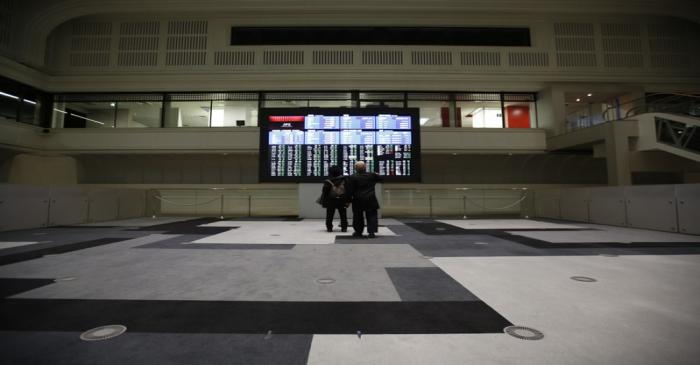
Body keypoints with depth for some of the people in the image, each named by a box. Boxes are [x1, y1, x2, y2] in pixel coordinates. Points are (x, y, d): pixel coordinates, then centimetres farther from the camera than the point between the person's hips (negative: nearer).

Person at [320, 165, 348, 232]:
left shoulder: (328, 182, -9)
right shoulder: (344, 180, -2)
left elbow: (324, 193, -7)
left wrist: (323, 201, 1)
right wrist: (347, 200, 8)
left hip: (331, 202, -1)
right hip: (342, 201, 1)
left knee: (329, 216, 9)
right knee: (343, 215, 10)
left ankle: (329, 228, 9)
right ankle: (344, 228, 10)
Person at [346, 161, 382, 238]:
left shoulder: (352, 177, -5)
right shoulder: (372, 175, 3)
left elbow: (349, 190, -7)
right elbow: (380, 179, 21)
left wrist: (349, 200, 1)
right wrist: (377, 175, 39)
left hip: (358, 201, 0)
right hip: (371, 200, 1)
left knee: (358, 217, 12)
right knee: (371, 216, 6)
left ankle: (358, 232, 20)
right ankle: (371, 232, -1)